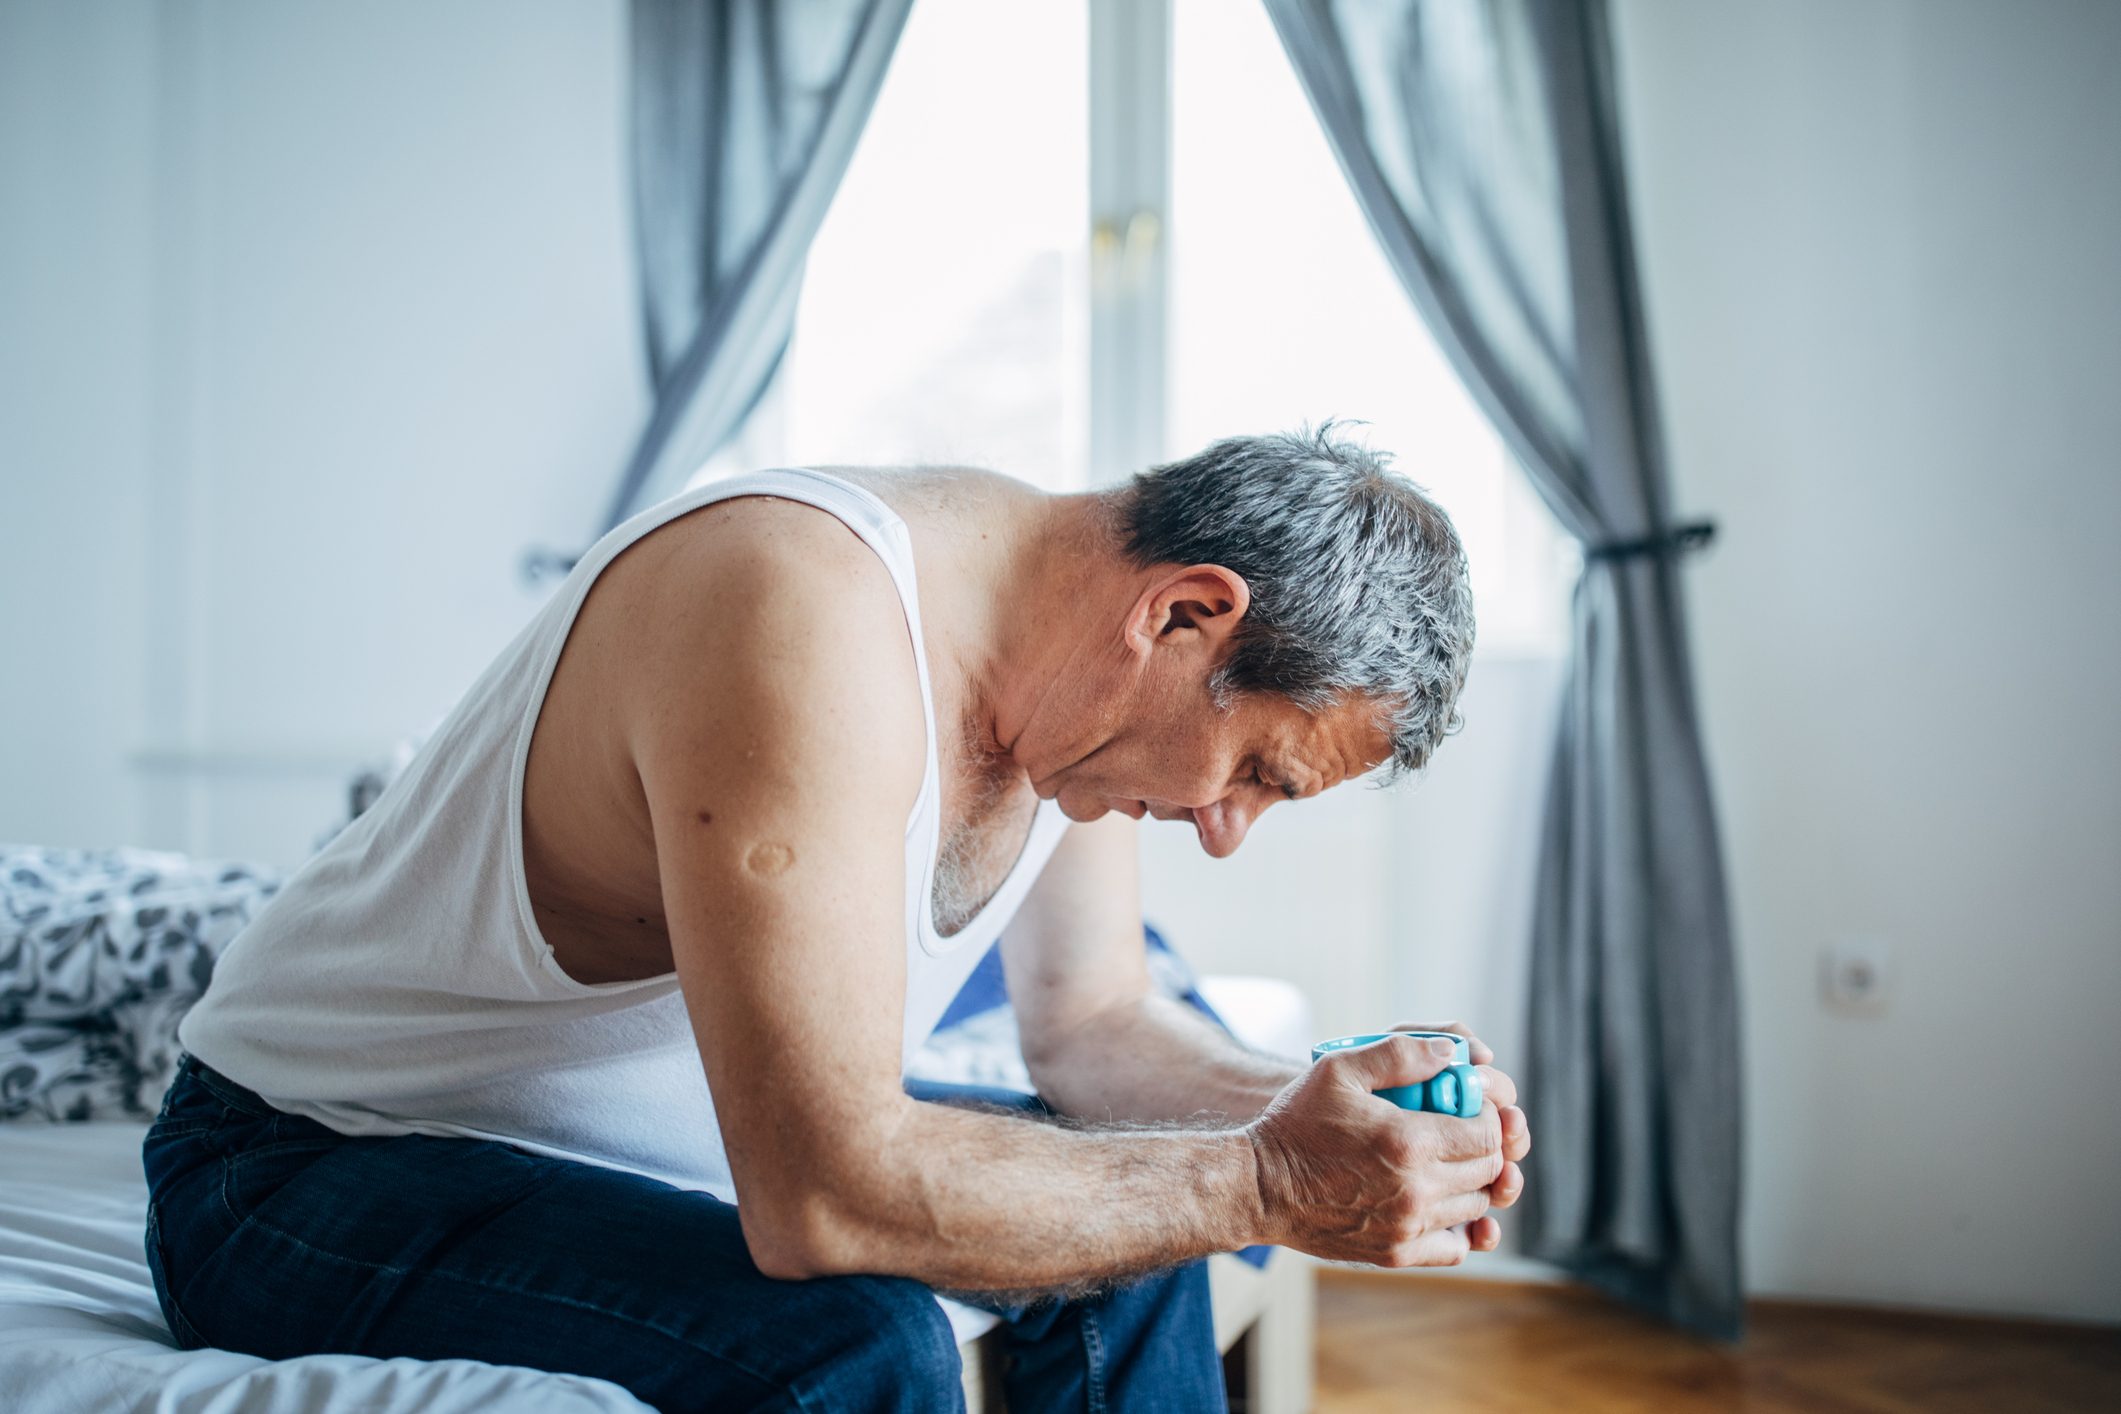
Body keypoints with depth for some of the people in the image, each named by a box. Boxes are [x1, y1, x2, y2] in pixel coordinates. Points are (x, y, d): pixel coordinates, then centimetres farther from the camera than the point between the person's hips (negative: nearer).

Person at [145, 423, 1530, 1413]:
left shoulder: (1085, 656, -5)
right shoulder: (812, 614, -34)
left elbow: (1091, 1020, 6)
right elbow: (821, 1197, -38)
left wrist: (1309, 1111, -11)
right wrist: (1260, 1185, -31)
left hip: (652, 1137, 9)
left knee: (1132, 1208, 10)